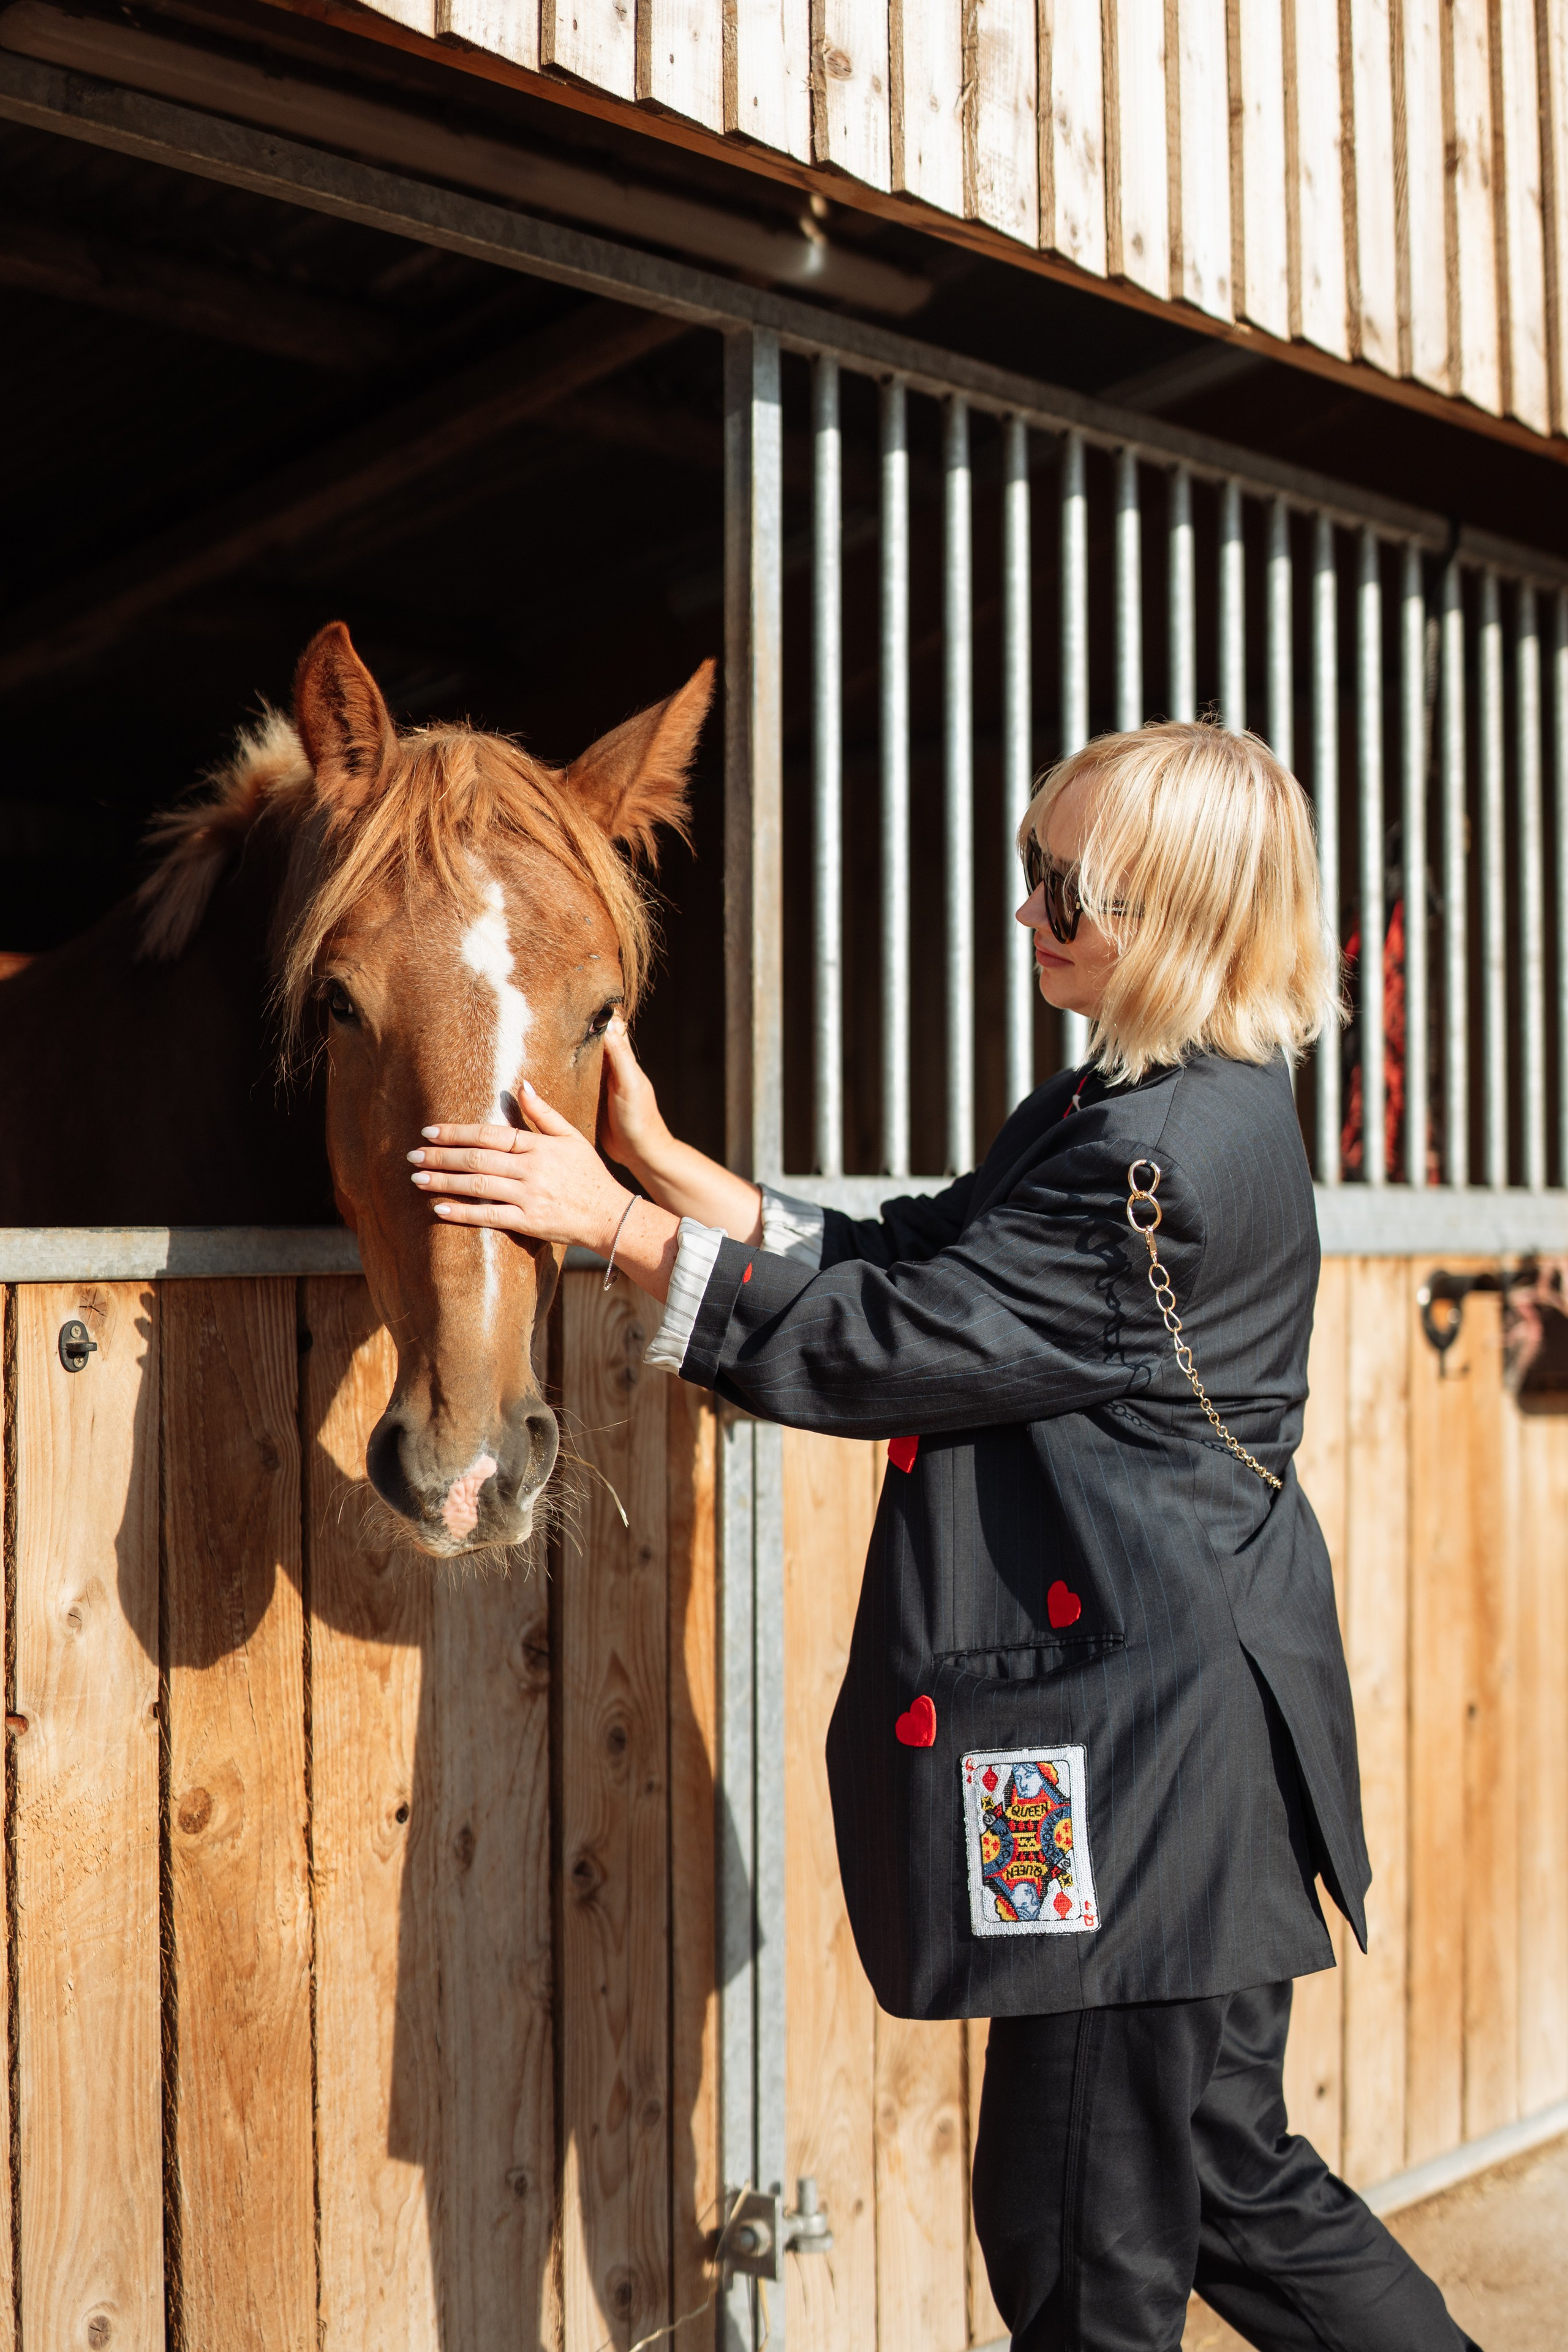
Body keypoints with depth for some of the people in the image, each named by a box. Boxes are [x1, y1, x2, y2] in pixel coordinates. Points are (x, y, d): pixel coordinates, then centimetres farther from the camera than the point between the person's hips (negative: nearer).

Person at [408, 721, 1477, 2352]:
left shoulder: (1170, 1158, -21)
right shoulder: (1113, 1108, 12)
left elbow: (884, 1343, -18)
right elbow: (908, 1261, 11)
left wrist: (615, 1225, -12)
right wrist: (663, 1167, 5)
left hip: (1144, 1749, -11)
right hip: (1161, 1731, 11)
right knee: (1229, 2183, 22)